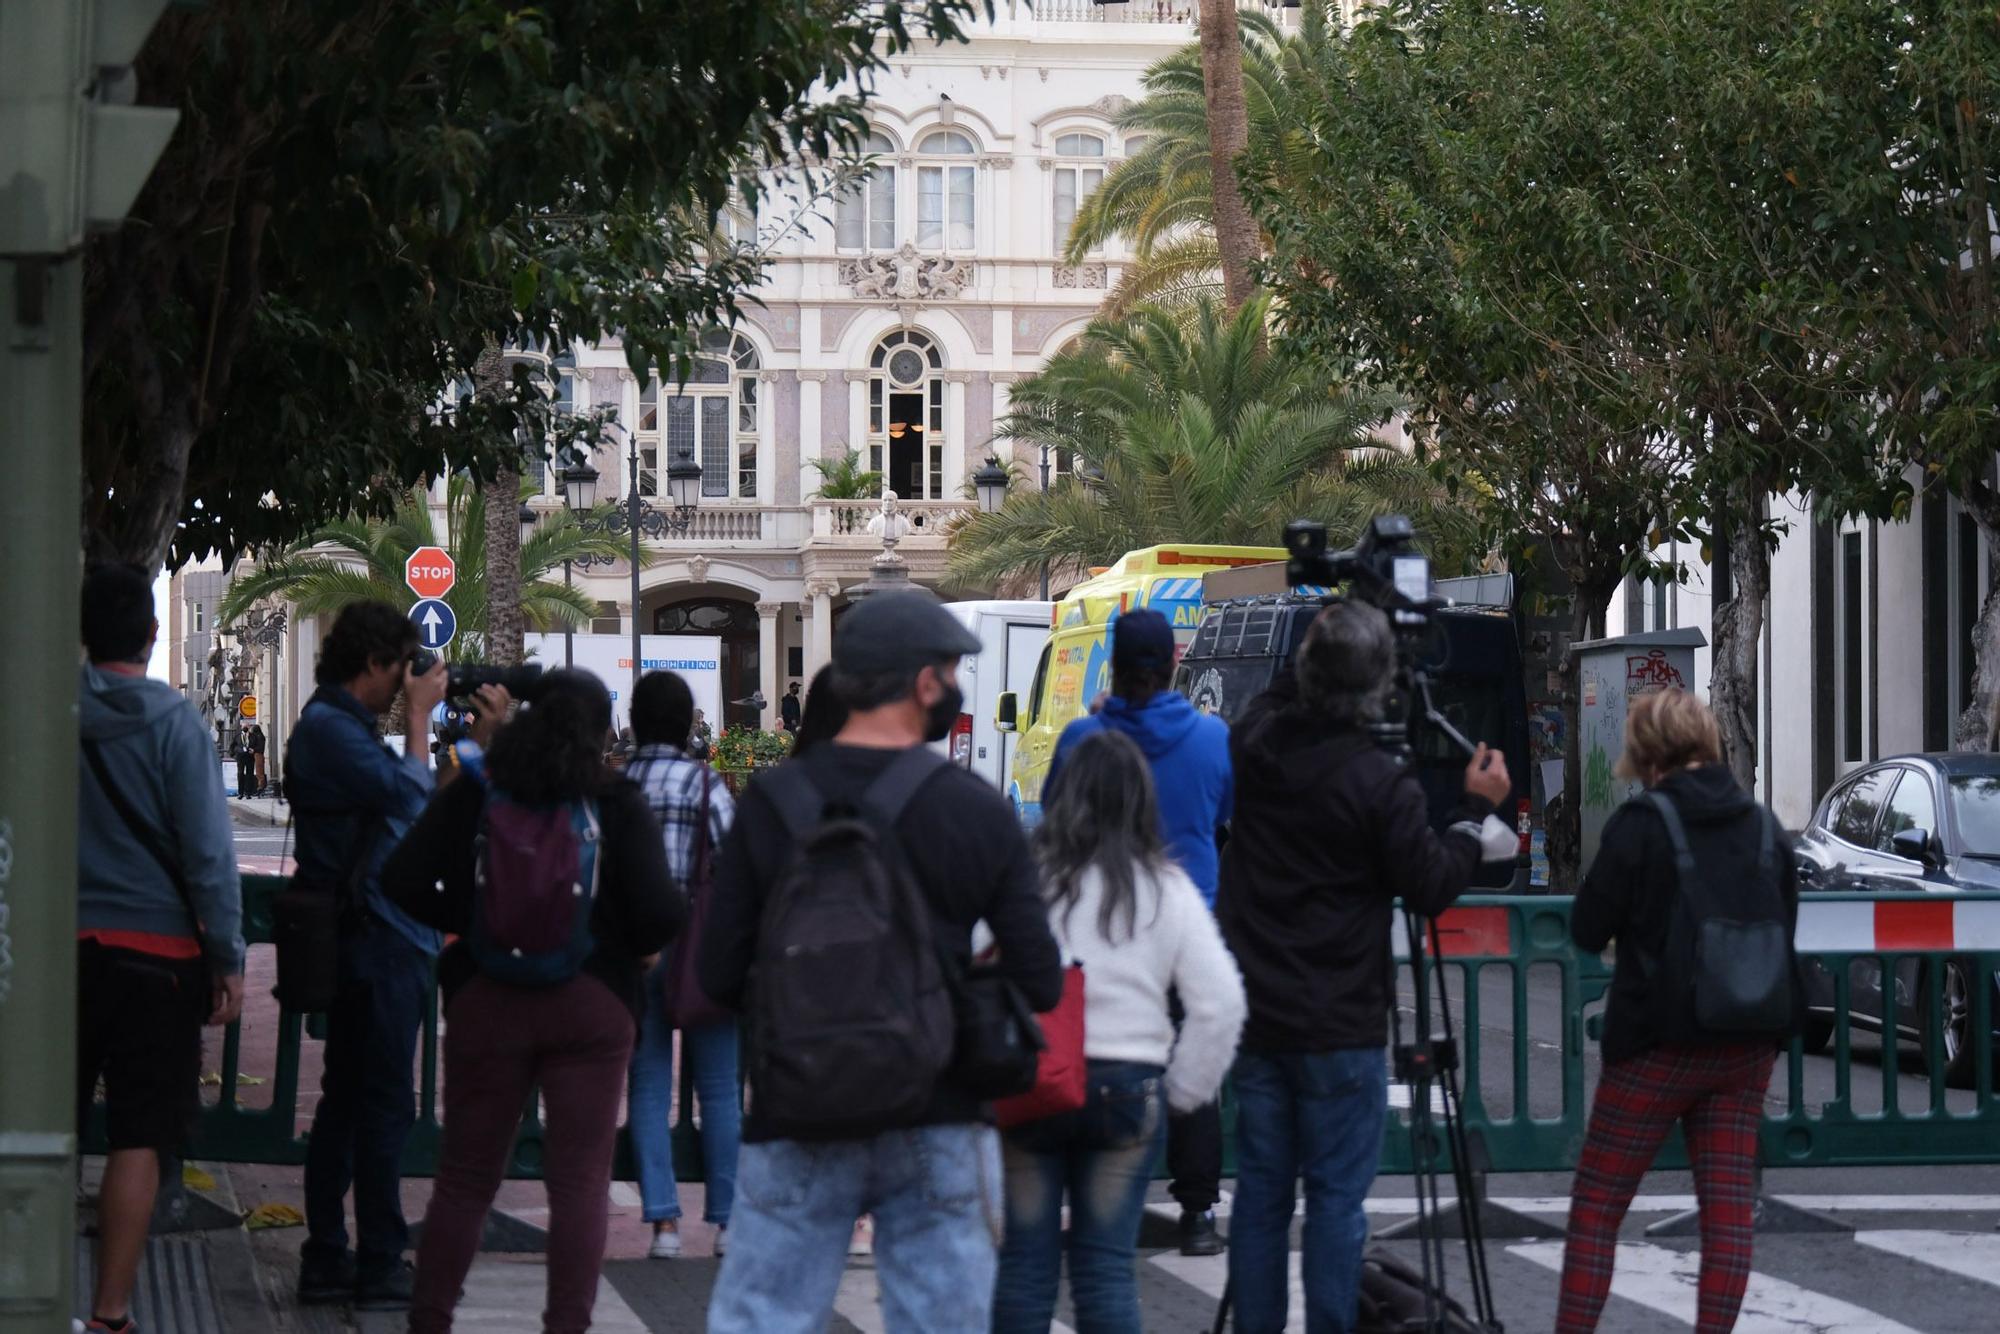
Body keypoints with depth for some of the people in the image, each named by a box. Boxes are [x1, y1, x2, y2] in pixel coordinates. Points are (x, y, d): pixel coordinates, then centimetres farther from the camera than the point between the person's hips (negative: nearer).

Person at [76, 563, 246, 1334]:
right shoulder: (172, 722, -8)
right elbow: (208, 852, -10)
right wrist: (227, 961, -5)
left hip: (59, 947, 3)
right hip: (152, 951, -3)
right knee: (138, 1138, 1)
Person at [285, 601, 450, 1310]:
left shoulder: (340, 725, 18)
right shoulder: (330, 728, -15)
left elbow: (406, 801, 20)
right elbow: (408, 793, -22)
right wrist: (419, 714, -10)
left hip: (376, 940, 11)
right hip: (377, 943, -11)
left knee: (347, 1099, 13)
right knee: (384, 1104, -6)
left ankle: (327, 1259, 18)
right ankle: (380, 1267, -2)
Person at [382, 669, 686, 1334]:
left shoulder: (475, 794, -1)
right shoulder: (618, 805, -7)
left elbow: (403, 880, -5)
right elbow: (660, 911, -14)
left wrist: (466, 924, 8)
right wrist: (637, 948, 7)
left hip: (486, 1004, 2)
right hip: (592, 1006, -2)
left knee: (464, 1177, 11)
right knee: (580, 1181, 3)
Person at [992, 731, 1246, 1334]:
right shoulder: (1168, 888, 0)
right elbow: (1221, 1002, -1)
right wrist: (1183, 1091, 7)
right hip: (1128, 1090, 1)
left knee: (1023, 1260, 7)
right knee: (1107, 1263, 7)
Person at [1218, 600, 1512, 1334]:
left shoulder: (1255, 745, -2)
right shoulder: (1380, 785, -18)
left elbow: (1278, 696, 23)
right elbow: (1431, 887, -9)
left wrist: (1318, 653, 23)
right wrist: (1477, 812, 2)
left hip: (1257, 1018, 5)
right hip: (1339, 1028, -5)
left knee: (1260, 1191, 10)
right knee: (1336, 1198, 1)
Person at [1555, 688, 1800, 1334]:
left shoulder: (1640, 824, -11)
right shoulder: (1765, 827, 5)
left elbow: (1588, 930, -7)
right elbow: (1784, 929, 15)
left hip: (1662, 1040, -5)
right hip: (1749, 1044, 5)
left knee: (1596, 1208, 4)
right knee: (1729, 1214, 6)